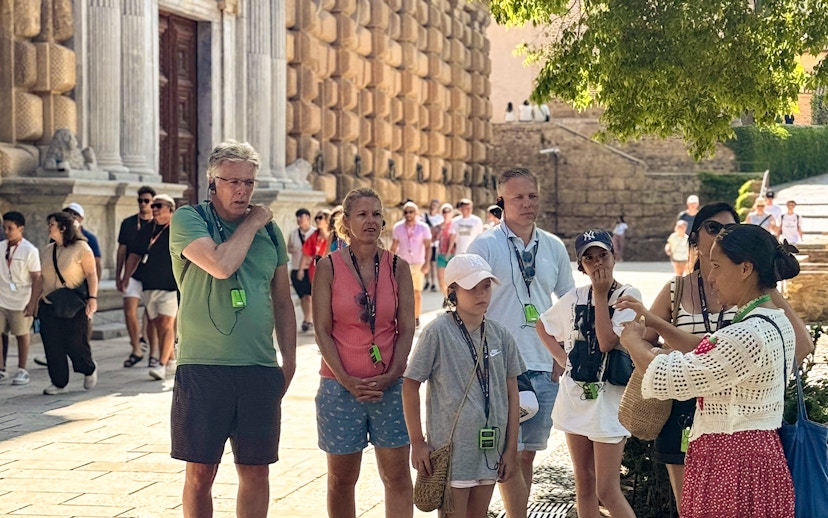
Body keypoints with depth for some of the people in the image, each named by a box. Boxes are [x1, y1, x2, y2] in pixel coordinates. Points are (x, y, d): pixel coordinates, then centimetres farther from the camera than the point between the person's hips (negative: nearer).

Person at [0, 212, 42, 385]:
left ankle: (22, 371, 16)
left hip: (20, 302, -4)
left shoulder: (30, 251, -9)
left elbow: (37, 278, -9)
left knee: (22, 335, 7)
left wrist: (32, 303, -13)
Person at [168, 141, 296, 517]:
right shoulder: (188, 219, -2)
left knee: (256, 471, 8)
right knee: (200, 472, 2)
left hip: (260, 369, 4)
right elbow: (221, 265, -21)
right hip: (202, 367, -4)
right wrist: (250, 224, -7)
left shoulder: (269, 229, 11)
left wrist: (289, 361, 10)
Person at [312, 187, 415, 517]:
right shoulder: (328, 267, -2)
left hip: (390, 384, 1)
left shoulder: (398, 267, 4)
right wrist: (346, 380, -13)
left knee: (397, 474, 2)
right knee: (341, 478, 7)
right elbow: (322, 330, -4)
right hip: (340, 384, -1)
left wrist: (392, 375, -10)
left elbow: (406, 327, 3)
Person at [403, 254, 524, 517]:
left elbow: (512, 393, 9)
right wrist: (417, 443, -7)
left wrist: (511, 448, 6)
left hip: (491, 450, 5)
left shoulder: (501, 335, 4)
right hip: (451, 446, -5)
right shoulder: (437, 333, -10)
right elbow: (410, 386, -6)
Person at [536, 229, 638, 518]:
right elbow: (543, 327, 22)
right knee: (583, 483, 12)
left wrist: (601, 295, -14)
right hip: (574, 395, 6)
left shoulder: (628, 295, -8)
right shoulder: (575, 298, 6)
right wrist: (562, 358, 8)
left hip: (608, 399, -6)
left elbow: (606, 342, -20)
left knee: (607, 490, -7)